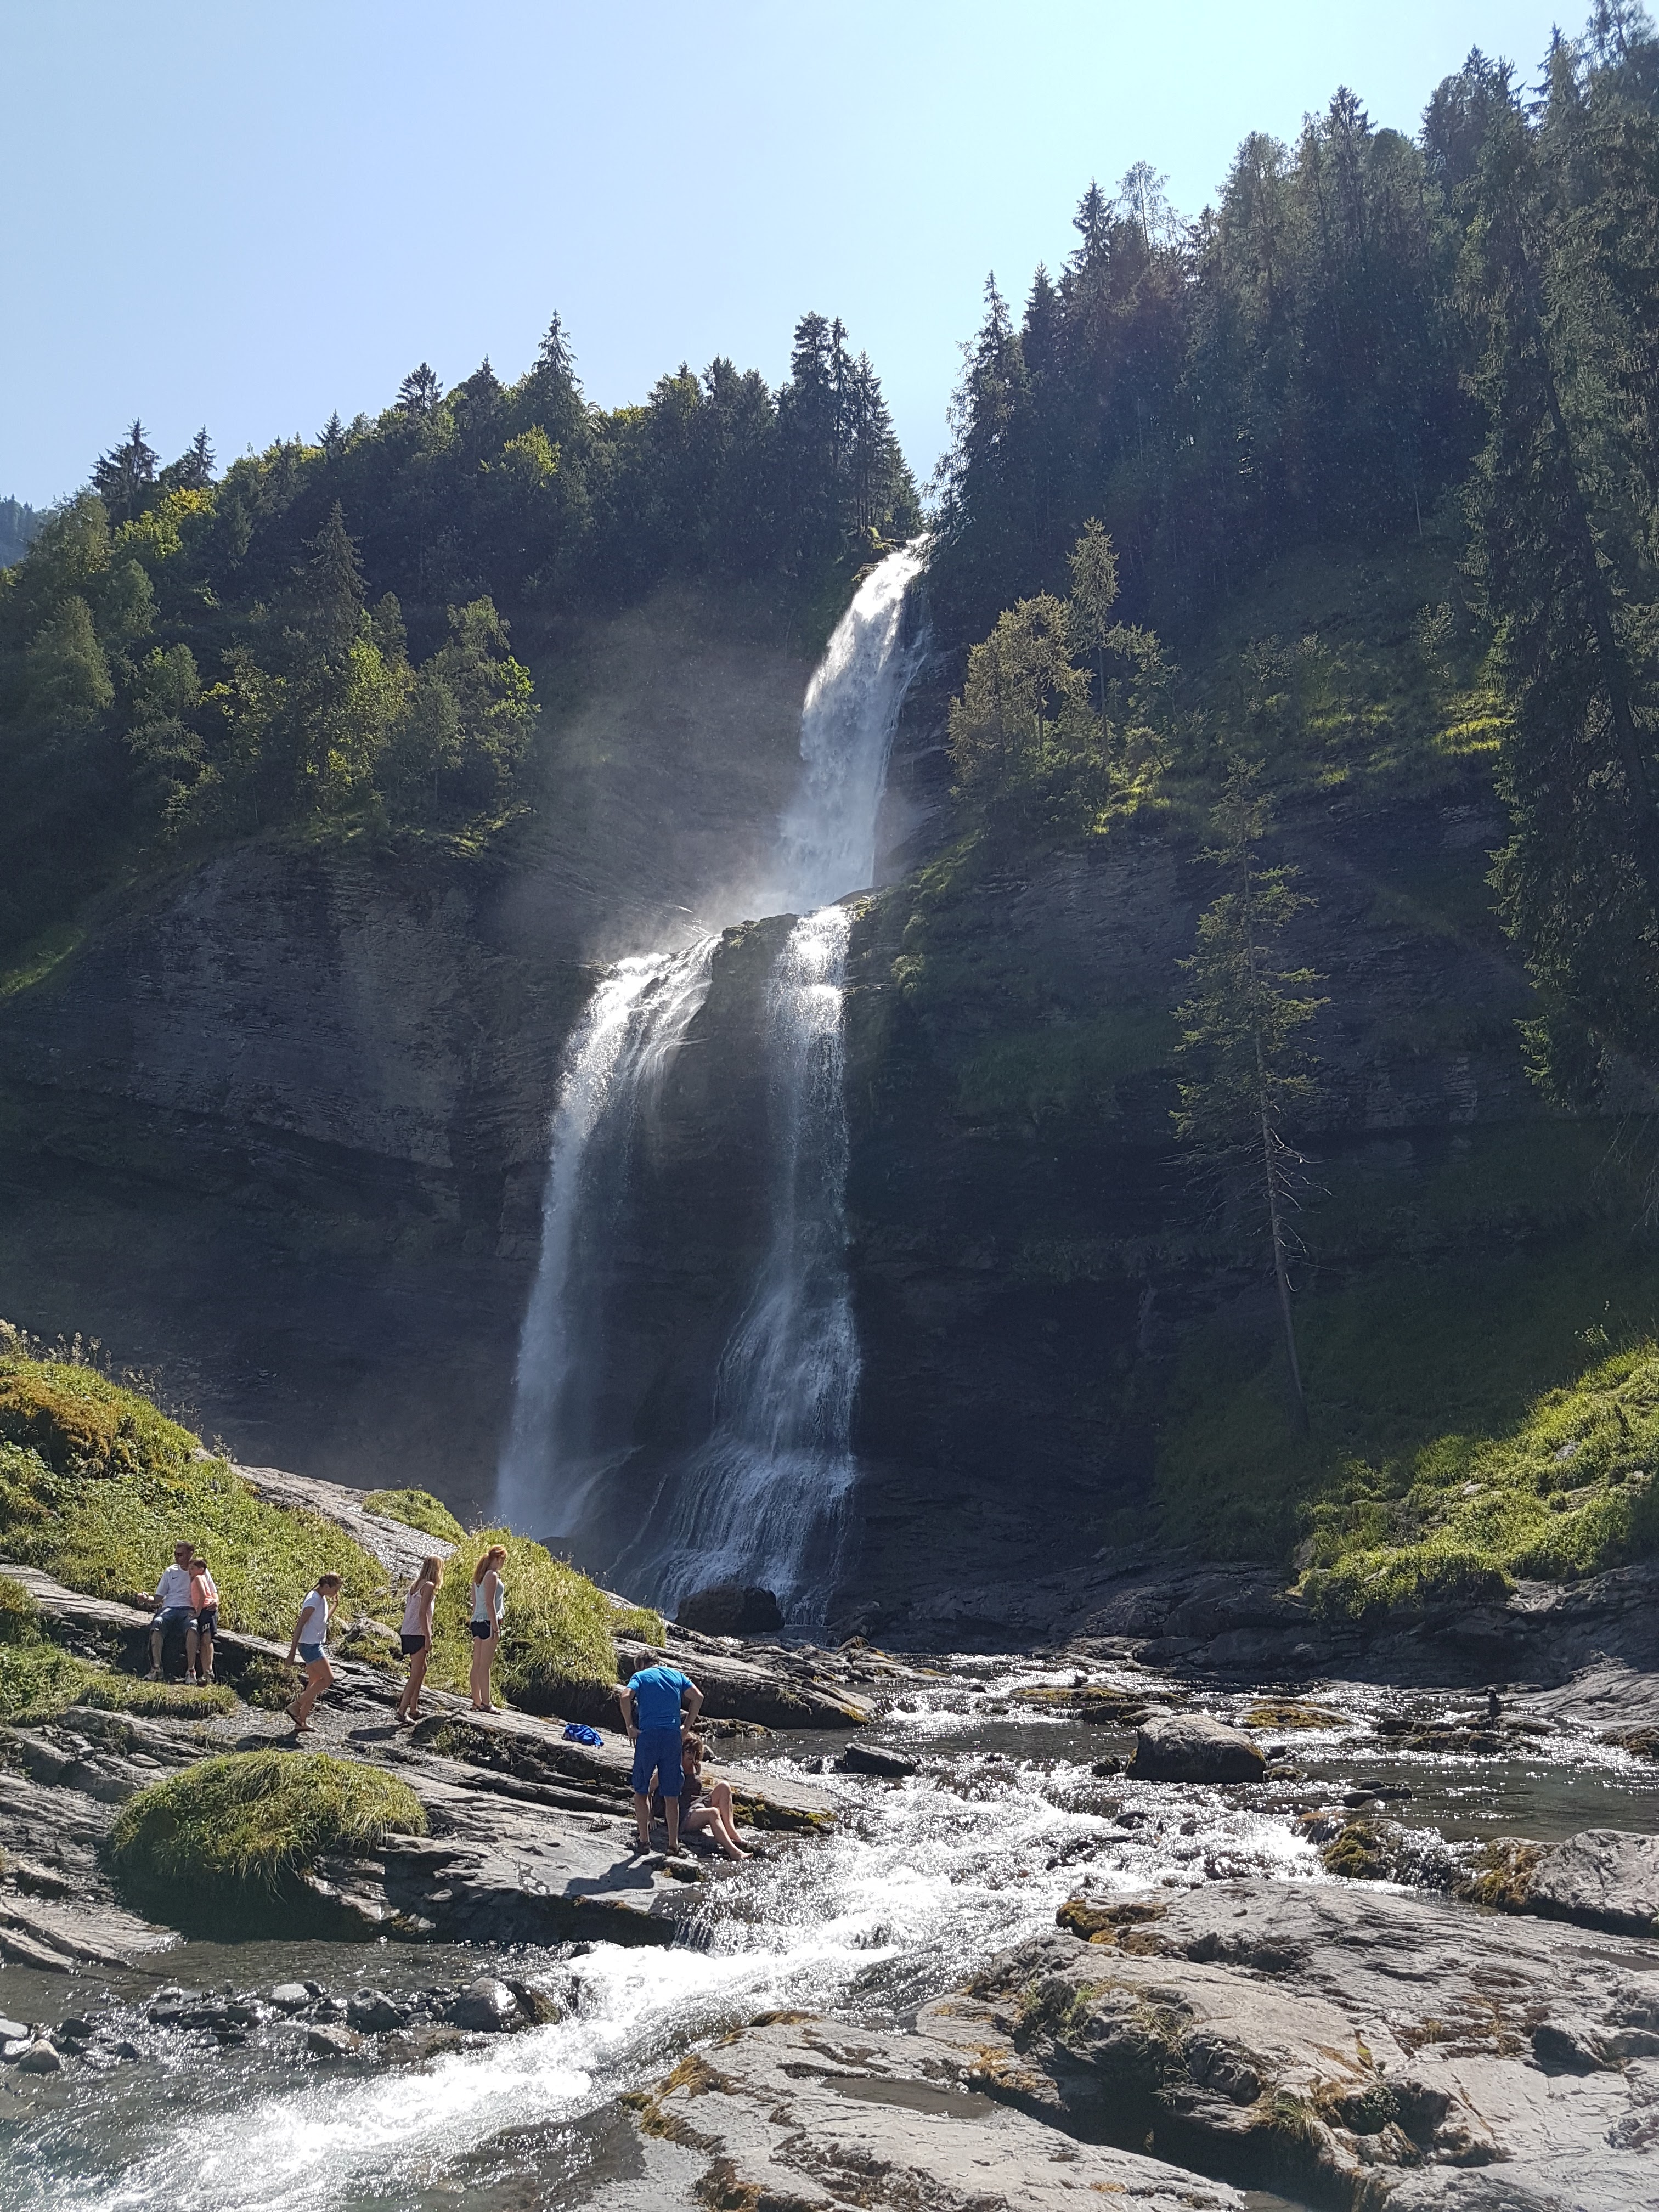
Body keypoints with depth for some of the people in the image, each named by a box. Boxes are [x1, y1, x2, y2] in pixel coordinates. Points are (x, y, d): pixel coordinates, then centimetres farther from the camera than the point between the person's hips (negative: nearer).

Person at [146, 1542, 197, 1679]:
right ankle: (156, 1668, -40)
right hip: (170, 1608, 2)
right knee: (157, 1623, -35)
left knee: (192, 1625, -40)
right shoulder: (170, 1571, 21)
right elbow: (159, 1597, 21)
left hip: (189, 1610, -2)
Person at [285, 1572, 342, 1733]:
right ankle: (295, 1706, -8)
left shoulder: (322, 1599, 14)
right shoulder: (314, 1599, -16)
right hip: (310, 1645, -10)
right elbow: (300, 1625, -19)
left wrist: (335, 1604, 20)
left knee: (315, 1683, 10)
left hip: (315, 1645, 10)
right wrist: (292, 1652, -22)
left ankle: (302, 1723, 12)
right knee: (328, 1678, -11)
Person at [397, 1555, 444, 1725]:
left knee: (422, 1669, 19)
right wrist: (428, 1638, -18)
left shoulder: (417, 1584, 13)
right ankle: (402, 1711, -8)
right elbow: (423, 1614, -19)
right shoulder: (429, 1586, -12)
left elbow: (407, 1609, 15)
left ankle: (413, 1709, 23)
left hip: (408, 1633, 9)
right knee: (416, 1674, -6)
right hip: (418, 1634, -9)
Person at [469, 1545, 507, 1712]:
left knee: (477, 1664, 10)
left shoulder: (479, 1576, 14)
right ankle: (486, 1703, -3)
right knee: (485, 1665, -6)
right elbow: (490, 1604, -17)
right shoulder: (492, 1576, -12)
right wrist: (496, 1629, -17)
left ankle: (477, 1702, 15)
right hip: (488, 1622, -9)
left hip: (477, 1622, 9)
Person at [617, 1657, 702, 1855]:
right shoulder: (676, 1675, 16)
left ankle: (645, 1840, 8)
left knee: (641, 1790, 11)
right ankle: (673, 1845, 9)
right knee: (671, 1795, 8)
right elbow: (698, 1697, 4)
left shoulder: (640, 1677, 8)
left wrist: (630, 1727, -5)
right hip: (672, 1737, 2)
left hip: (648, 1735, -2)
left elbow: (625, 1696, -12)